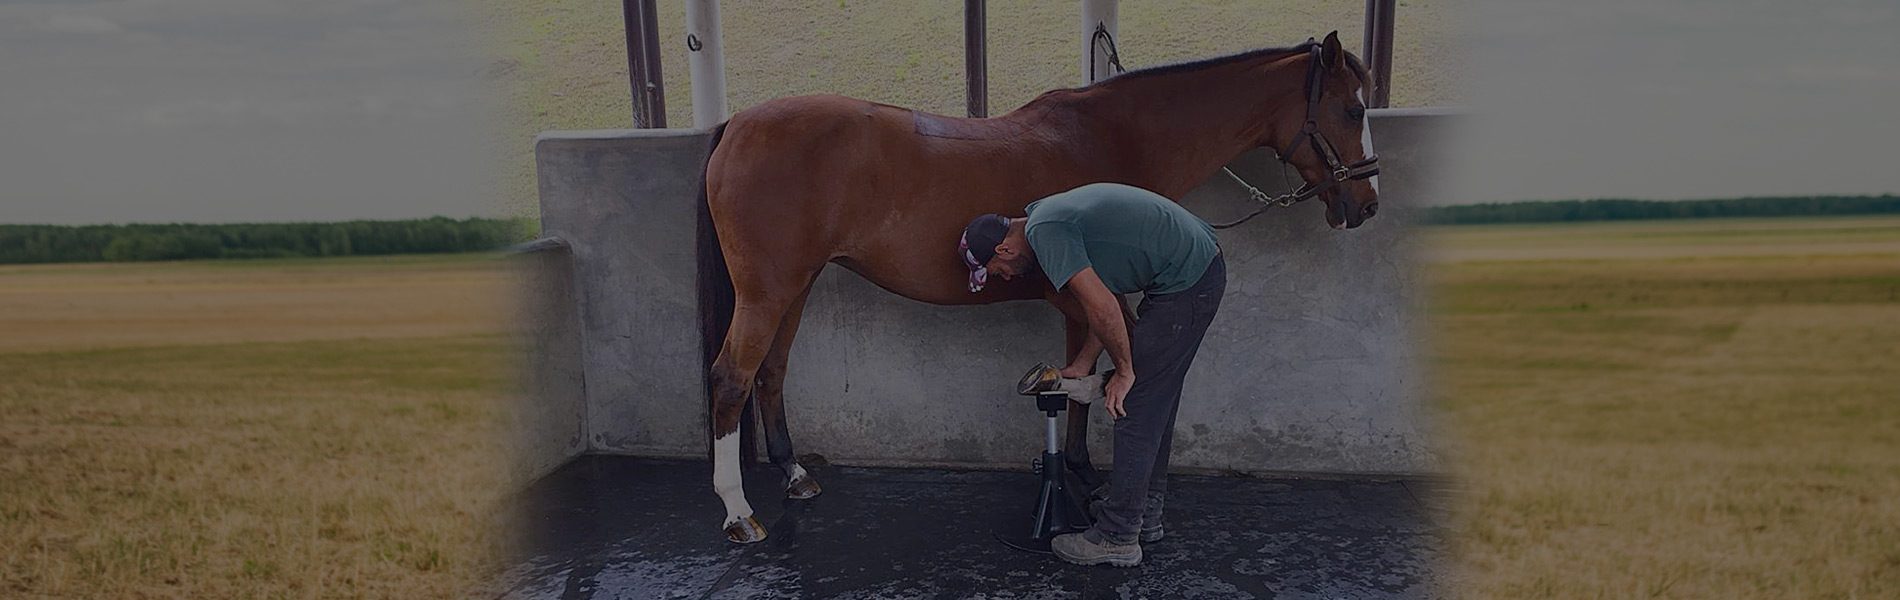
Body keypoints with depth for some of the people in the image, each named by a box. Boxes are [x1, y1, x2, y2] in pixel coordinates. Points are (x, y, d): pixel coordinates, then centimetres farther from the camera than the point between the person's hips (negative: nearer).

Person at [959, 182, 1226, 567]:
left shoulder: (1044, 231, -16)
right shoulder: (1051, 215, 15)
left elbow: (1102, 308, -23)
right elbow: (1106, 303, 18)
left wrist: (1125, 371, -10)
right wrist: (1082, 367, 17)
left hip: (1185, 284, -10)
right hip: (1204, 265, 10)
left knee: (1136, 407, -5)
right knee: (1156, 402, 18)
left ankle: (1118, 538, 3)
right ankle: (1145, 515, 29)